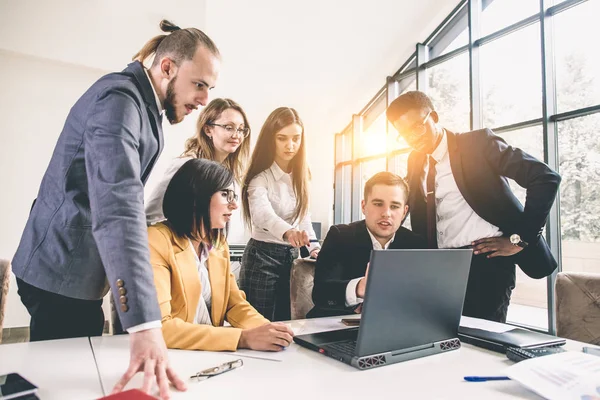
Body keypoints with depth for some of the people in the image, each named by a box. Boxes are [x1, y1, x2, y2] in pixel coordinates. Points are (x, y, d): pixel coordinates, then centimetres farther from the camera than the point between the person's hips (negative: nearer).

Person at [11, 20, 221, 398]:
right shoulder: (119, 100, -21)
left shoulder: (144, 103, 10)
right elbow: (117, 209, -35)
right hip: (62, 274, -9)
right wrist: (145, 325, -42)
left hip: (77, 269, 9)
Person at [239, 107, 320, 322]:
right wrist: (288, 231, -55)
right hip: (263, 257, -6)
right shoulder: (260, 178, -15)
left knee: (285, 322, 13)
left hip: (291, 256, 6)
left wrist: (314, 246, -1)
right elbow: (262, 212, -35)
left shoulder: (300, 175, 4)